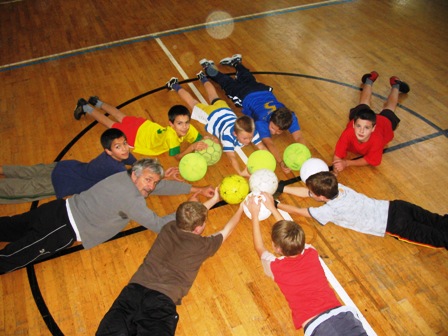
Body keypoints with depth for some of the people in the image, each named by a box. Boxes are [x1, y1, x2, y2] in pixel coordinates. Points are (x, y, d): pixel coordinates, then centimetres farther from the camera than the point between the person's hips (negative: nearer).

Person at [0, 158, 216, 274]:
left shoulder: (126, 176, 3)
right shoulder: (131, 199, -23)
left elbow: (164, 185, 13)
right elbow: (159, 225, -16)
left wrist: (197, 189, 14)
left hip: (62, 208, 8)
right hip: (65, 230, -8)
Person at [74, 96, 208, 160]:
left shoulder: (188, 129, -25)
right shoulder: (170, 135, -42)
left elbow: (200, 139, -21)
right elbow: (177, 156, -43)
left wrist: (206, 143, -43)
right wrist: (192, 147, -57)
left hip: (146, 125, 5)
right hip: (135, 135, -5)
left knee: (121, 117, 29)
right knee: (111, 124, 19)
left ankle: (97, 103, 51)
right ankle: (85, 107, 40)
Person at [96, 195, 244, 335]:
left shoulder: (169, 228, 19)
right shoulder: (202, 245, 9)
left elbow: (191, 216, 41)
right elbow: (226, 230, 29)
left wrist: (214, 199, 54)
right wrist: (241, 209, 46)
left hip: (135, 289, 5)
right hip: (162, 299, -4)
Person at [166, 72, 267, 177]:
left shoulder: (251, 131, -38)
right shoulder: (227, 135, -48)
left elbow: (261, 147, -40)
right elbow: (232, 157, -54)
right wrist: (240, 172, -69)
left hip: (225, 110, 4)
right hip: (210, 115, -4)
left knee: (215, 99, 34)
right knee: (193, 103, 21)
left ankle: (202, 77, 58)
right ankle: (175, 85, 43)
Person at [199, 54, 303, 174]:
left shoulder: (291, 117, -39)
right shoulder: (262, 121, -47)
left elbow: (298, 138, -46)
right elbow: (269, 143, -58)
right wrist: (281, 162, -72)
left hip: (264, 91, 3)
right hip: (247, 96, -3)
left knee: (249, 80, 34)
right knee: (228, 83, 24)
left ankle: (236, 62, 59)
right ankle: (208, 66, 49)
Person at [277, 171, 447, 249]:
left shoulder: (330, 211, -17)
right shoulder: (336, 186, 1)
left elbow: (299, 211, -8)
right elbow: (306, 192, 11)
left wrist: (276, 204, 1)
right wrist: (282, 188, 11)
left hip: (392, 225, -7)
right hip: (394, 206, 7)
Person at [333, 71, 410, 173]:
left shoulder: (377, 140, -49)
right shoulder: (348, 133, -47)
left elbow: (371, 160, -37)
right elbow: (337, 156, -42)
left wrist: (347, 163, -52)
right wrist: (336, 167, -66)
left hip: (384, 121, -1)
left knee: (388, 109, 32)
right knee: (363, 104, 33)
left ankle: (396, 86, 58)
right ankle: (369, 81, 59)